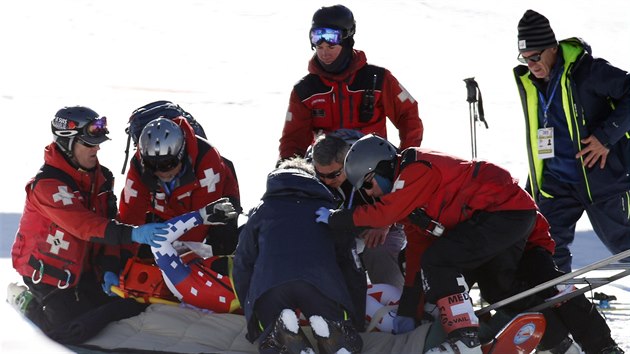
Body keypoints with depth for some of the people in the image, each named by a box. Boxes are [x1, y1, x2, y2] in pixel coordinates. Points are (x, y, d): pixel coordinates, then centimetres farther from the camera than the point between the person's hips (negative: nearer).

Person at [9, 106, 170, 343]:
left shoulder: (101, 178, 1)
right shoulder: (47, 184, -27)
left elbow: (106, 223, 5)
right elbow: (83, 225, -37)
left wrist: (109, 267, -7)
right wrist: (131, 234, -47)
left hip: (84, 267, 8)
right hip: (47, 268, -8)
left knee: (128, 308, 2)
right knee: (73, 332, -19)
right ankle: (28, 301, 7)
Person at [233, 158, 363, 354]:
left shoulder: (261, 210, 32)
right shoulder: (327, 208, 33)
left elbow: (243, 263, 30)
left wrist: (252, 322, 36)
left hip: (268, 284, 1)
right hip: (321, 283, 0)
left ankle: (281, 331, -16)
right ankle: (327, 331, -22)